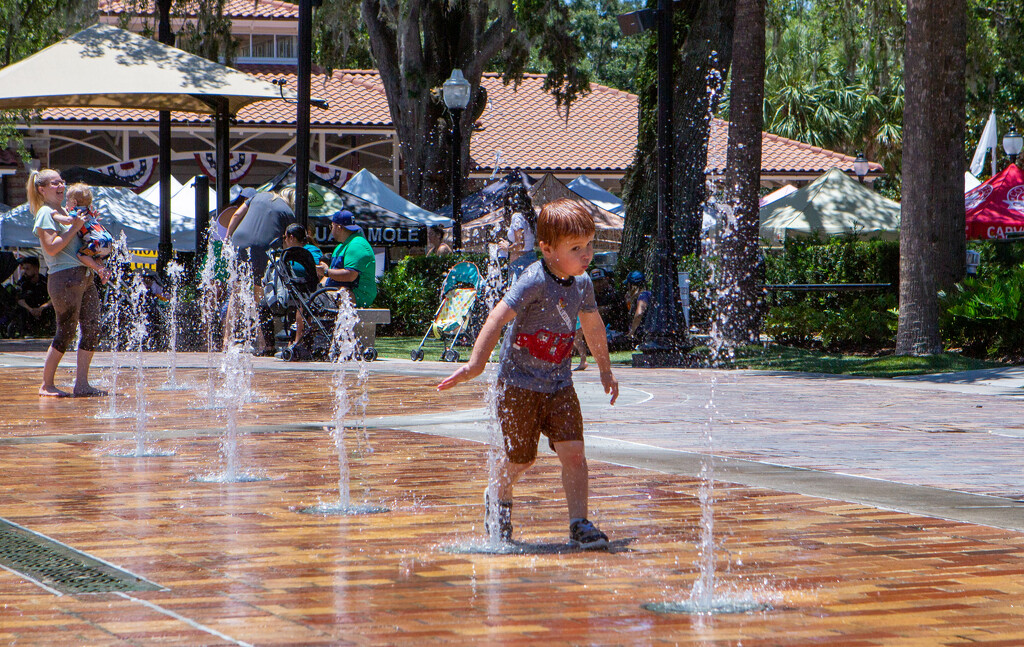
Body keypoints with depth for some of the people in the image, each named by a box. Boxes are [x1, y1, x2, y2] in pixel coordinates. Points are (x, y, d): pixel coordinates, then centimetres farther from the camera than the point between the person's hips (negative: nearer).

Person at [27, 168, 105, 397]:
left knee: (92, 331, 4)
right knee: (66, 333, -7)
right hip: (64, 277, -9)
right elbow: (51, 248, -17)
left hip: (84, 276, 9)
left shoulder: (64, 212, 21)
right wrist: (75, 227, -16)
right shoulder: (45, 213, -6)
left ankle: (81, 384, 7)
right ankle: (46, 385, 4)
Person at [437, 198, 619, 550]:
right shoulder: (534, 281, -21)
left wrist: (605, 370, 29)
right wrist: (476, 363, -34)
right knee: (520, 458, 9)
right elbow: (499, 317, -27)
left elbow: (593, 325, 19)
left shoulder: (582, 283, 2)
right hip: (519, 385, -5)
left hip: (559, 385, 5)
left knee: (573, 452, -10)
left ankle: (579, 524, -5)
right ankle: (499, 498, 40)